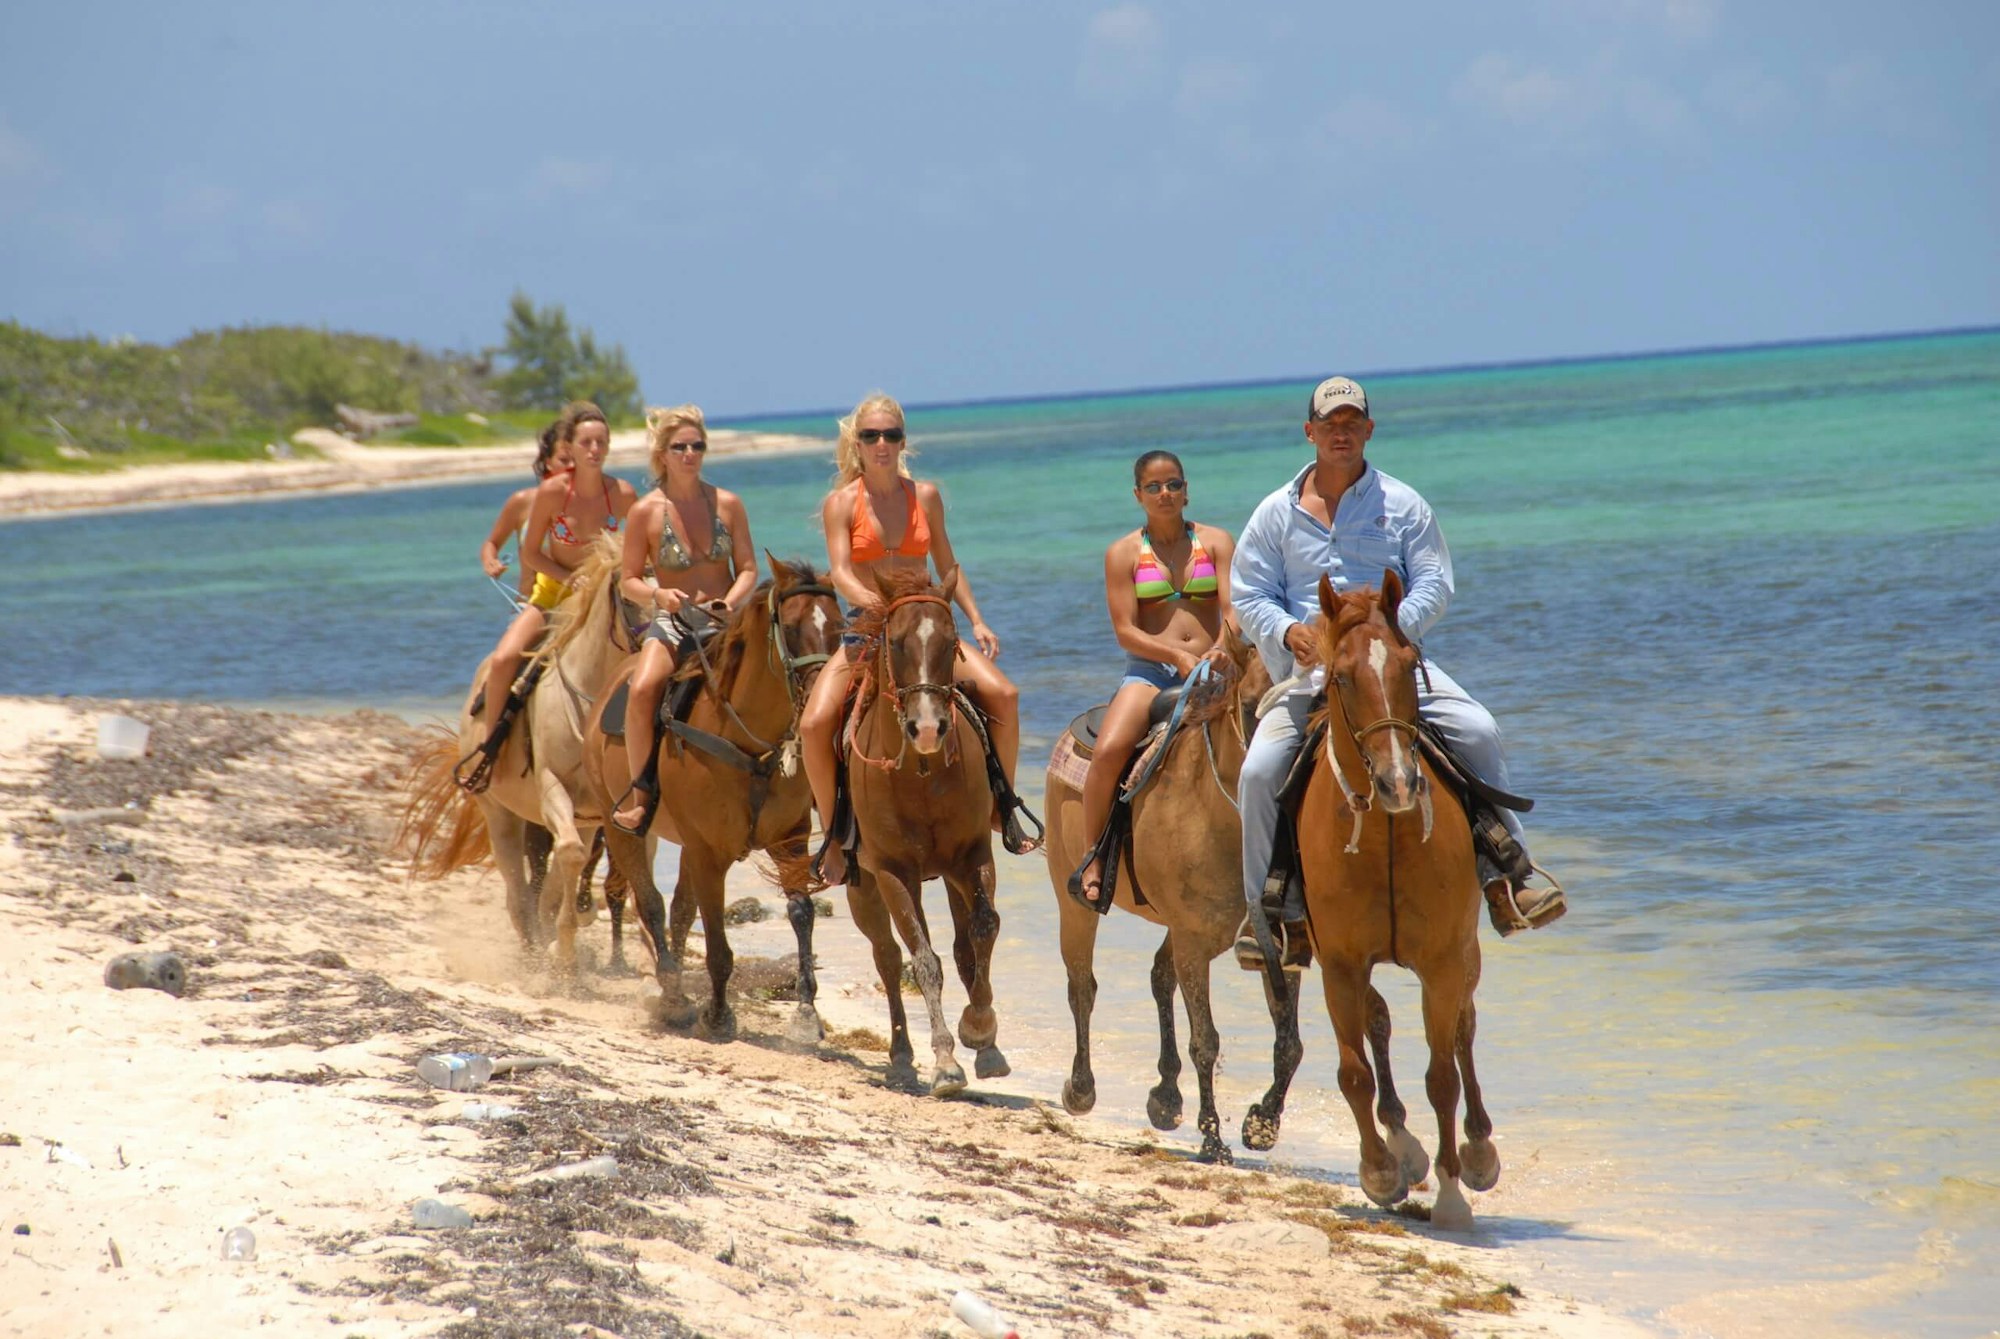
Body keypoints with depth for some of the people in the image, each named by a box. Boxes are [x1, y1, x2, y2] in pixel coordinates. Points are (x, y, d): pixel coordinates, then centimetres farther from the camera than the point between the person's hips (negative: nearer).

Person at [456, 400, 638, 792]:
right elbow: (530, 554, -6)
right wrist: (572, 580, -18)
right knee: (503, 659, -23)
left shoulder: (622, 494, -12)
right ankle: (489, 745, -4)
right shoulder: (552, 492, -15)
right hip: (553, 593, -1)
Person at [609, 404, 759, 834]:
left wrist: (730, 602, -16)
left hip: (725, 621, 2)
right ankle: (641, 790, -19)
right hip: (672, 622, -2)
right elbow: (629, 581, 2)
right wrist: (659, 595, -19)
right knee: (643, 688, -31)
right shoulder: (646, 511, -3)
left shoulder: (727, 504, 2)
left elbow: (748, 569, 4)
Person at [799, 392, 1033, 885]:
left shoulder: (925, 496, 7)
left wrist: (977, 620, 2)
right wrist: (868, 601, -35)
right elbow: (839, 570, -15)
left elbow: (947, 566, 13)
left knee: (1004, 695, -19)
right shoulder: (841, 503, -2)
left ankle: (1003, 808, -2)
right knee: (815, 724, -24)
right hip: (866, 632, -2)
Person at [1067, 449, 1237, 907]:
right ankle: (1093, 856, -11)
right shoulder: (1124, 554, 8)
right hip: (1150, 672, -1)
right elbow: (1126, 631, -1)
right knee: (1108, 750, -28)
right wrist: (1179, 656, -16)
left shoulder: (1217, 542, 13)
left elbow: (1234, 611, 2)